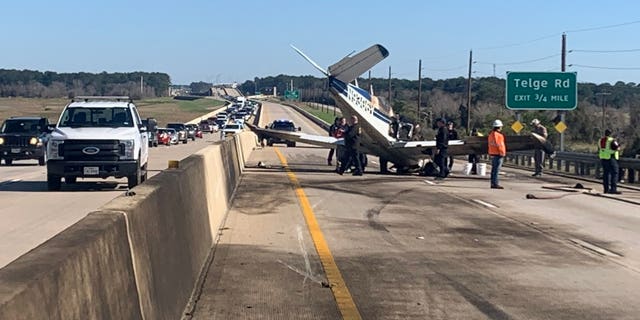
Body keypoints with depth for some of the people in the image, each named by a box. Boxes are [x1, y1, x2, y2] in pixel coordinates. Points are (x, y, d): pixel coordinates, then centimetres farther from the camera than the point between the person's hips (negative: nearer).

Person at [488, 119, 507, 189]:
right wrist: (502, 152, -17)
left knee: (494, 169, 12)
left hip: (492, 154, 10)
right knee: (496, 169, -10)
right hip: (498, 154, -10)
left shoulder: (491, 134, 15)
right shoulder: (496, 134, -15)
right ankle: (495, 183, -12)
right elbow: (497, 144, -20)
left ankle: (493, 183, 15)